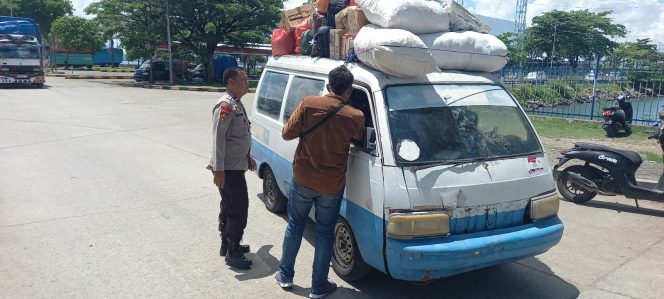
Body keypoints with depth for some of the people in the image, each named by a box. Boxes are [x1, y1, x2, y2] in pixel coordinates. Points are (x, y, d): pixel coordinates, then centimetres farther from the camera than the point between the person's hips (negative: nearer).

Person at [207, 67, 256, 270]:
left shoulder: (237, 104, 13)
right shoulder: (226, 106, -17)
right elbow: (218, 138, -22)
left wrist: (248, 158, 25)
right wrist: (219, 169, -24)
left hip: (237, 166, 10)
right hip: (229, 169, -10)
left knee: (229, 207, 18)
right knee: (239, 209, -6)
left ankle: (227, 245, 30)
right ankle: (232, 253, 4)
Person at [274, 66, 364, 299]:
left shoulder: (308, 104, -11)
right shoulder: (355, 116, -11)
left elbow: (287, 133, -5)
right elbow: (359, 139, 9)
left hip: (302, 179, 1)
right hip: (332, 186, -1)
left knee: (295, 226, 20)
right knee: (325, 233, 13)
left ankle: (285, 275, 32)